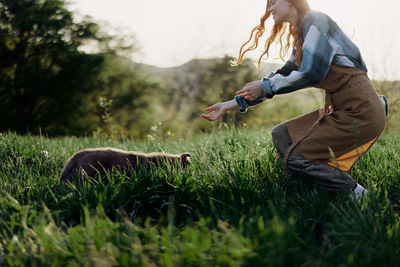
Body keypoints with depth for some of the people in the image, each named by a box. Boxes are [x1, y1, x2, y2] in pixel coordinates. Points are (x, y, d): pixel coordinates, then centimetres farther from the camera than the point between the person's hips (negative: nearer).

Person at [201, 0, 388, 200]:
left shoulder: (316, 20, -9)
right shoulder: (301, 37, 19)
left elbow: (311, 74, -18)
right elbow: (283, 75, 21)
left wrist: (265, 86, -6)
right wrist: (231, 104, 18)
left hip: (360, 112, -9)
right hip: (339, 109, 9)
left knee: (295, 159, -12)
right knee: (282, 135, 9)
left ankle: (357, 195, -4)